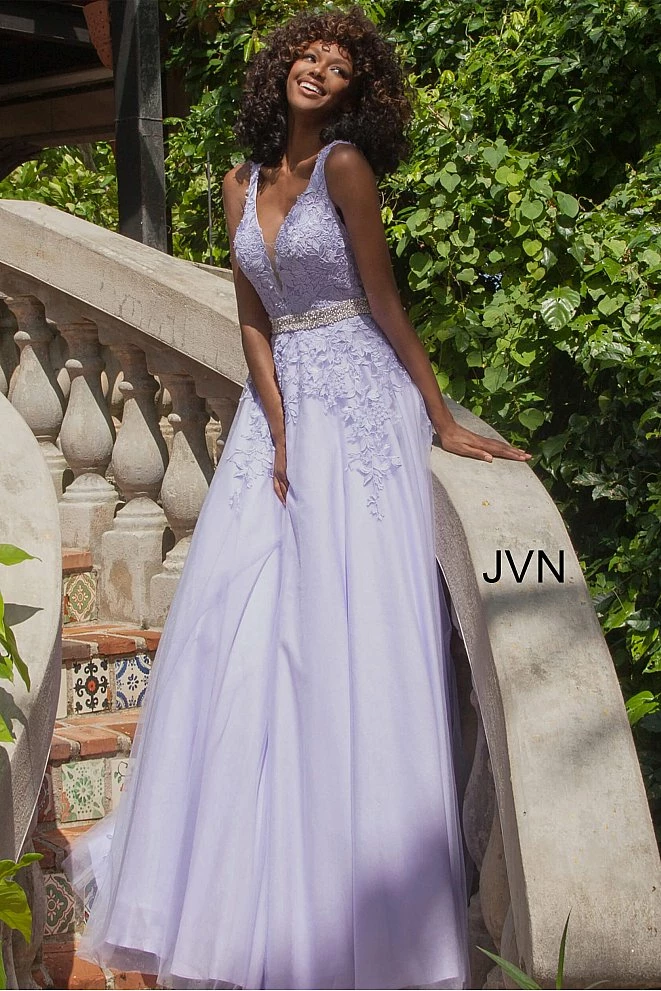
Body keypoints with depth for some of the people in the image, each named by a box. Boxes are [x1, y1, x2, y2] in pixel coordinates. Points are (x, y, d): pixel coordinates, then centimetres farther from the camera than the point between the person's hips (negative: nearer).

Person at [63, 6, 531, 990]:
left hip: (359, 402, -6)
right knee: (231, 614, 2)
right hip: (280, 402, 6)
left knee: (348, 628, -7)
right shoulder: (243, 185, 11)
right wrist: (277, 434, -5)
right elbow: (254, 321, 6)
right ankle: (232, 869, 15)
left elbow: (384, 302, -6)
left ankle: (359, 896, 1)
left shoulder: (346, 163, -7)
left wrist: (441, 419, -6)